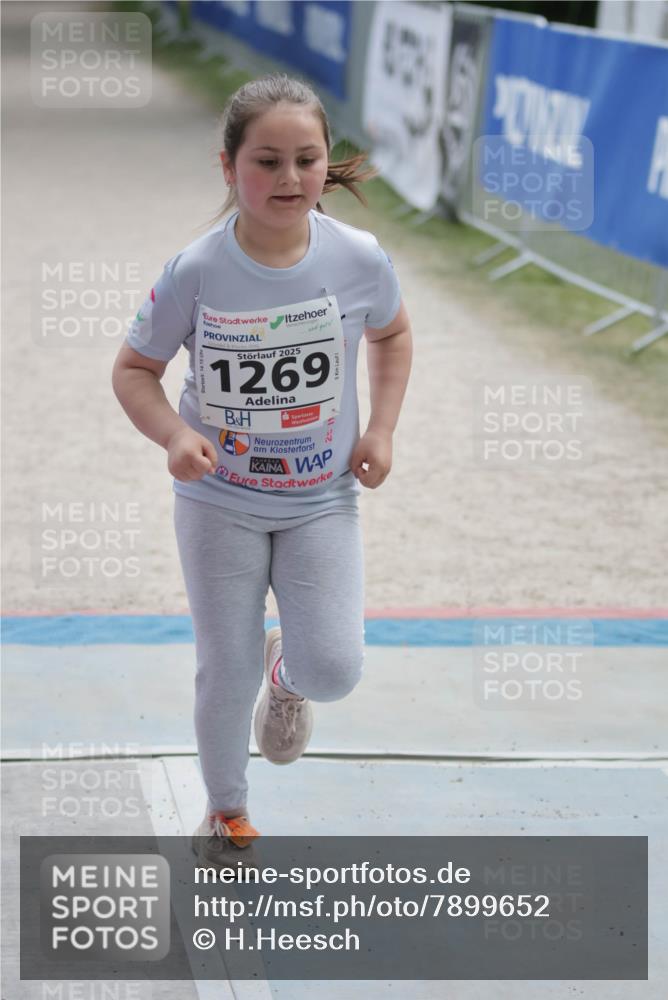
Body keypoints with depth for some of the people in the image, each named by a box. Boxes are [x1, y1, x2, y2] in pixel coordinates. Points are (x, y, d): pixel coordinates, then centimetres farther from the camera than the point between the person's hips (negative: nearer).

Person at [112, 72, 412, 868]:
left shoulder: (358, 258, -15)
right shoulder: (196, 272, -19)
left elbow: (392, 333, 7)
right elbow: (133, 369, -7)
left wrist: (381, 429, -4)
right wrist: (174, 435, -25)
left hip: (322, 500, 1)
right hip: (219, 501, -1)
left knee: (334, 669, -10)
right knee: (227, 672, 8)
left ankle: (288, 671, 30)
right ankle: (227, 816, 35)